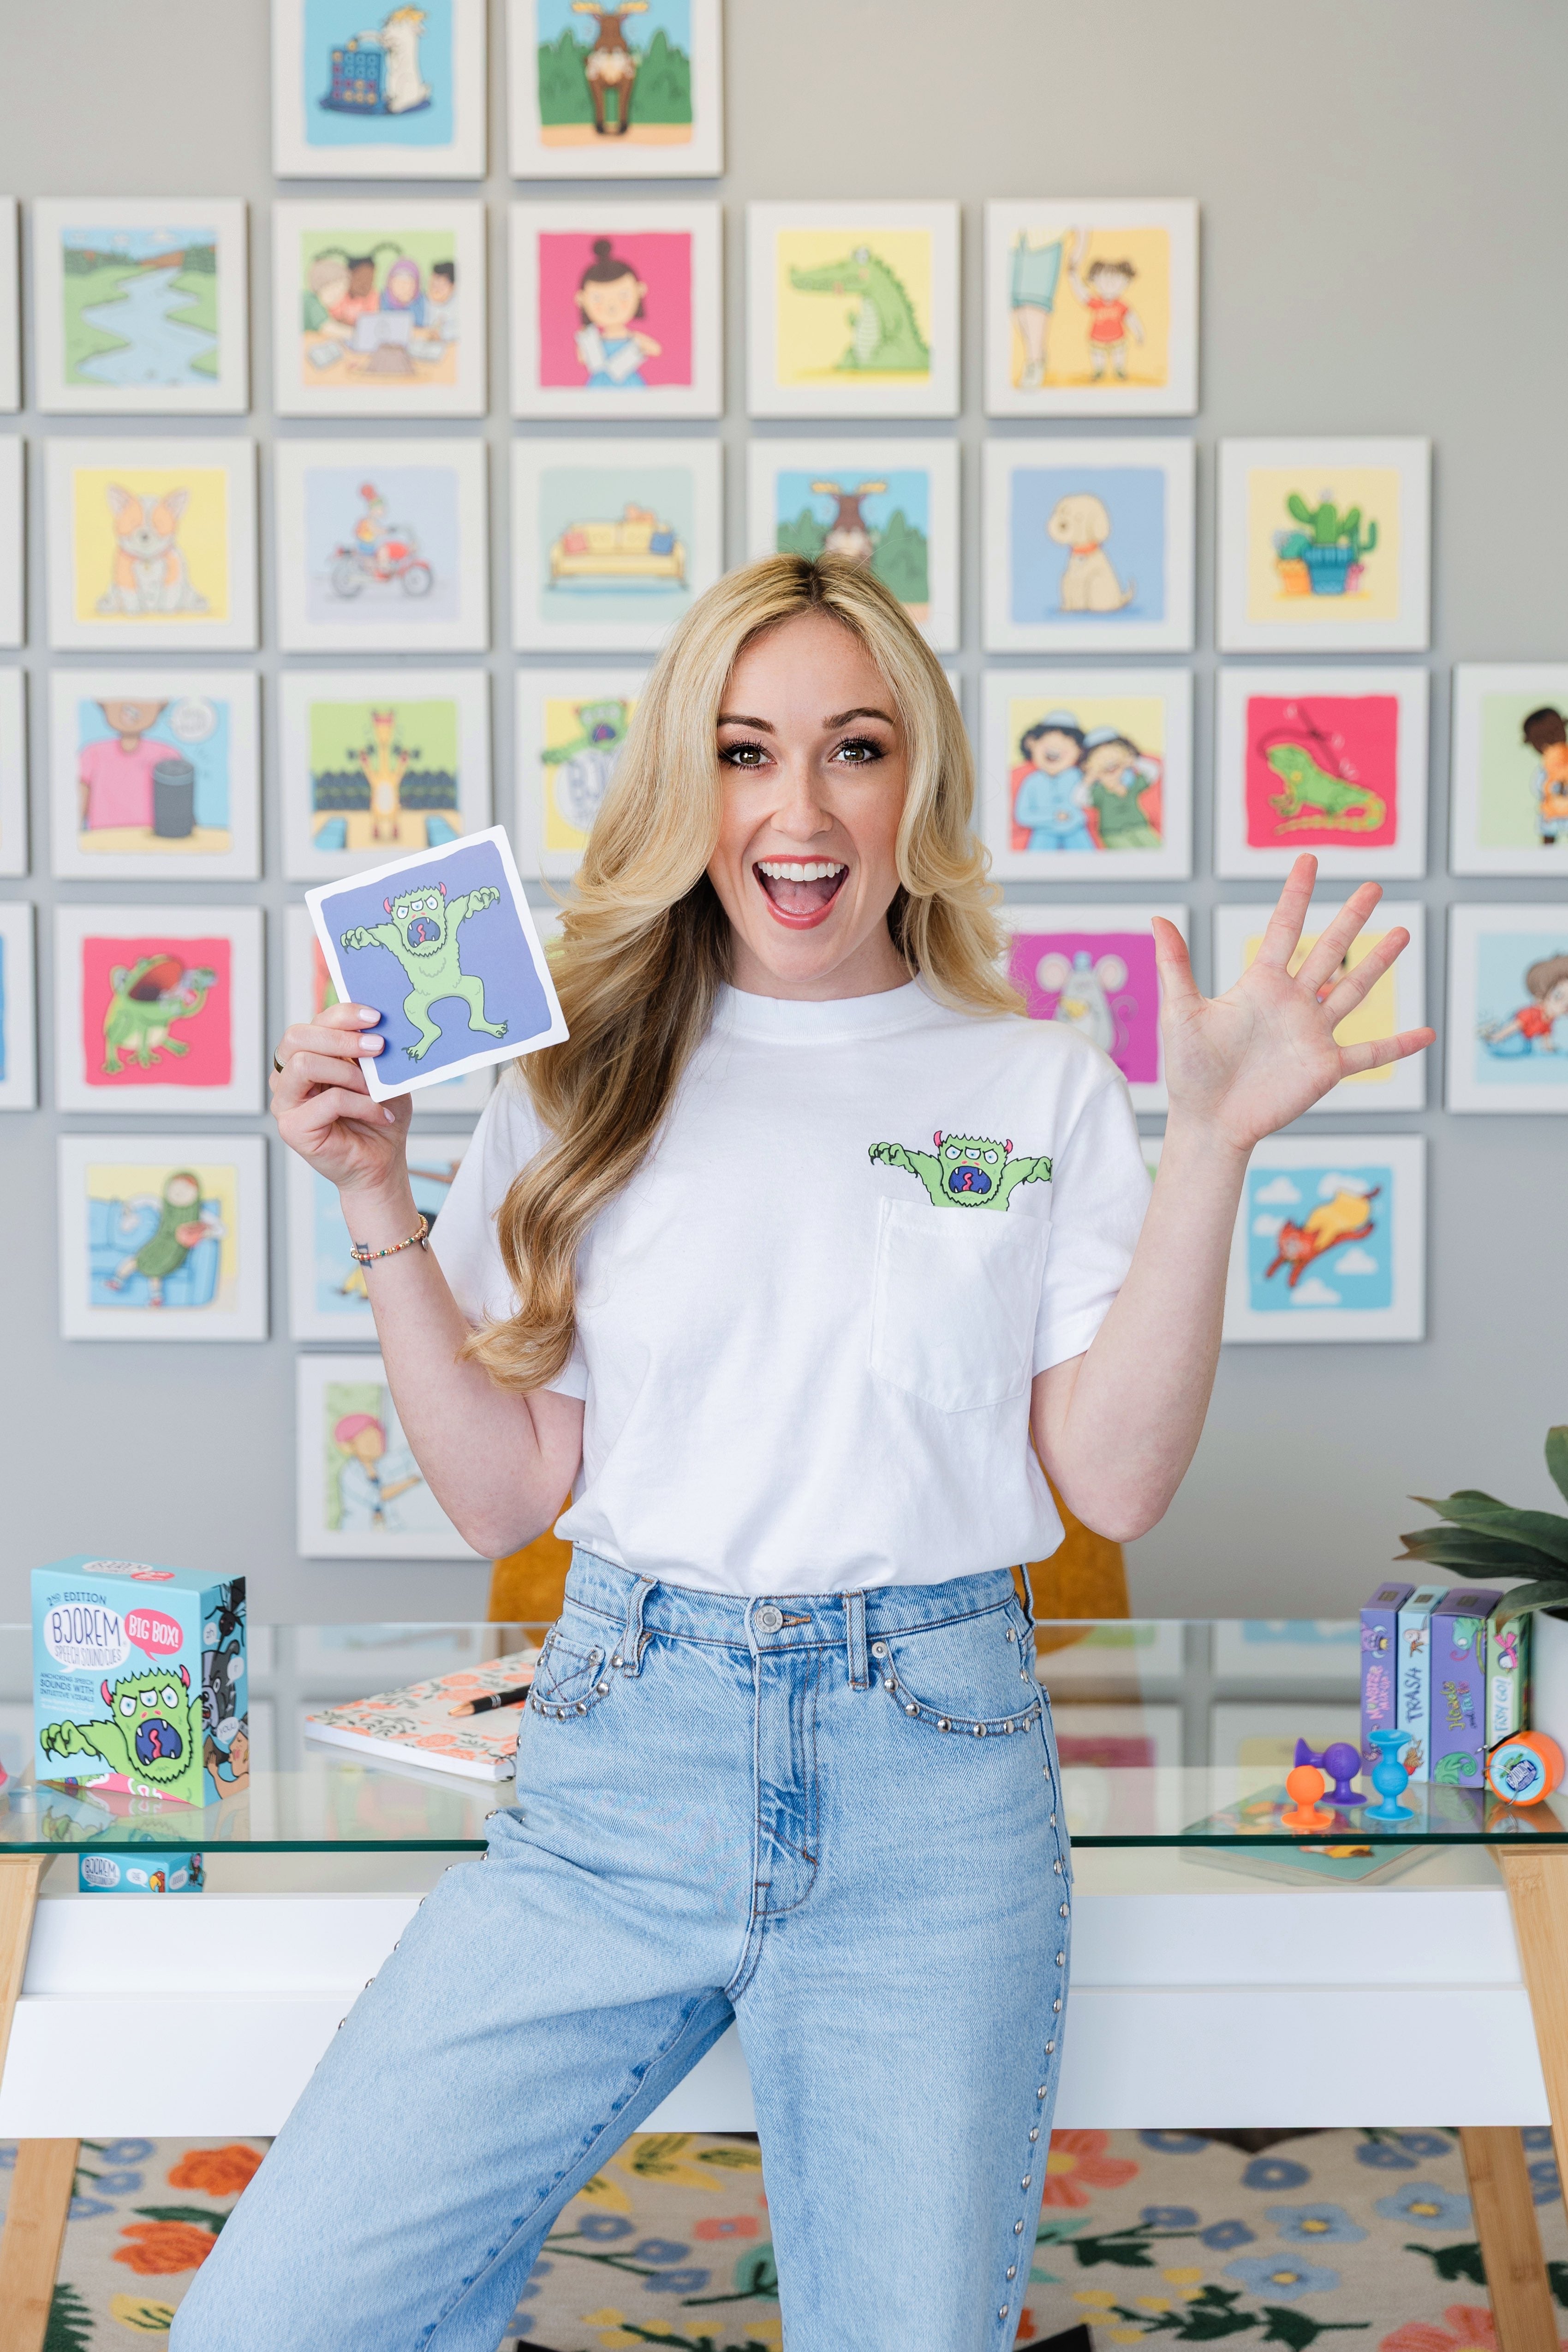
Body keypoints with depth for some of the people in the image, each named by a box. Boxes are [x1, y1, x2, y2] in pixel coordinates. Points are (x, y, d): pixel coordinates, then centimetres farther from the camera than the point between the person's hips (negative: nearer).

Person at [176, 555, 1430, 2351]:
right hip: (625, 1757, 1)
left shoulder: (1041, 1088, 5)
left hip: (936, 1782, 0)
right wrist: (378, 1208, -5)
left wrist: (1212, 1143, -8)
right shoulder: (583, 1089, 5)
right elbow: (506, 1495, 5)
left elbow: (1115, 1482, -1)